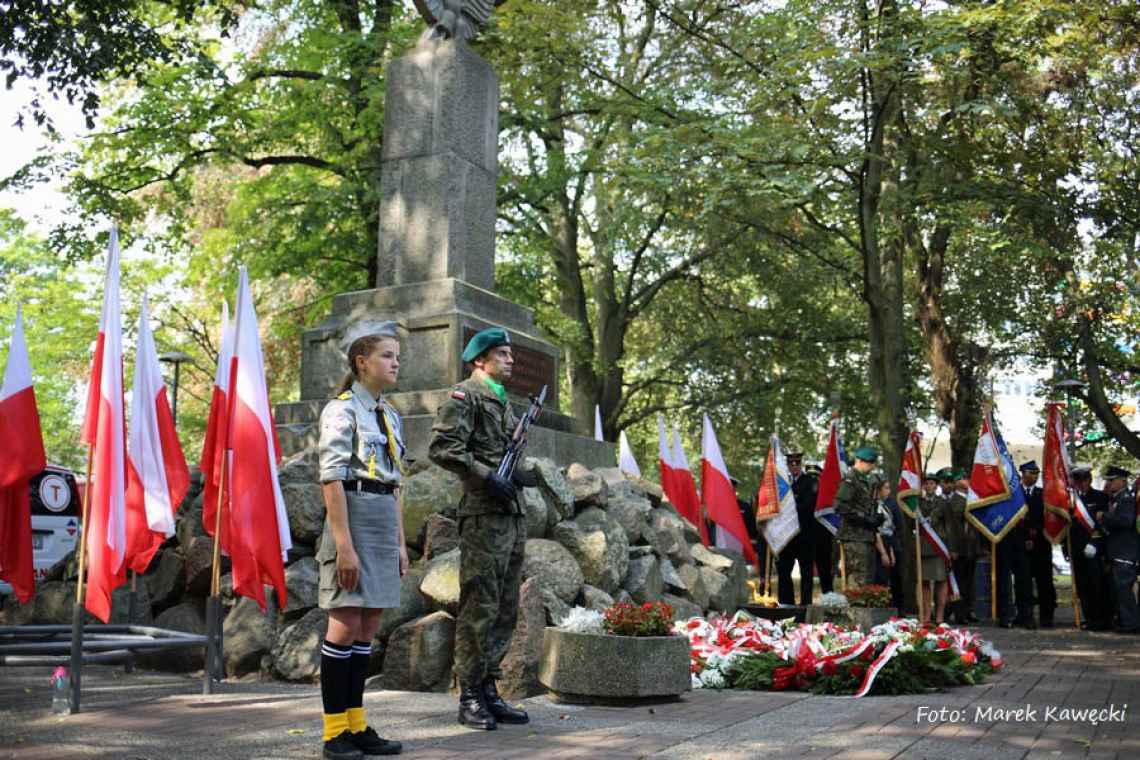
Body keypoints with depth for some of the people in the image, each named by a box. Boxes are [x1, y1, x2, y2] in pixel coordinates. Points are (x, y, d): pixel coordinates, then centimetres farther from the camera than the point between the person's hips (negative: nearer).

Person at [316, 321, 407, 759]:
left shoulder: (389, 416, 16)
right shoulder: (341, 410, -8)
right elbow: (332, 480, -14)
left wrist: (400, 542, 15)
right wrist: (344, 544, -19)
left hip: (386, 520, 8)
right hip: (353, 516, -8)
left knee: (369, 626, 9)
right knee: (346, 624, -4)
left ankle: (356, 723, 17)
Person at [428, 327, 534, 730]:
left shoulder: (503, 402, 23)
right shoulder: (465, 395, -5)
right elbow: (442, 447, -16)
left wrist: (521, 475, 10)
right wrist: (487, 476, -19)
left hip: (513, 516, 9)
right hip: (483, 517, -9)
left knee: (505, 610, 11)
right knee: (479, 610, -5)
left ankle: (490, 691, 18)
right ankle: (470, 698, 3)